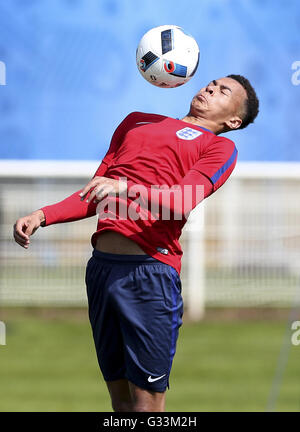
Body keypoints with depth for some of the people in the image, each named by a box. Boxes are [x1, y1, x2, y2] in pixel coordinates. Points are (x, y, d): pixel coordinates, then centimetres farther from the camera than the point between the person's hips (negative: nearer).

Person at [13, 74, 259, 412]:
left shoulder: (219, 147, 8)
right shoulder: (137, 122, 26)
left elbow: (182, 203, -10)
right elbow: (95, 196, 28)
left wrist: (127, 188, -27)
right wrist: (42, 216, 13)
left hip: (149, 269, -5)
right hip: (101, 266, 5)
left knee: (146, 401, -9)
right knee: (120, 397, 8)